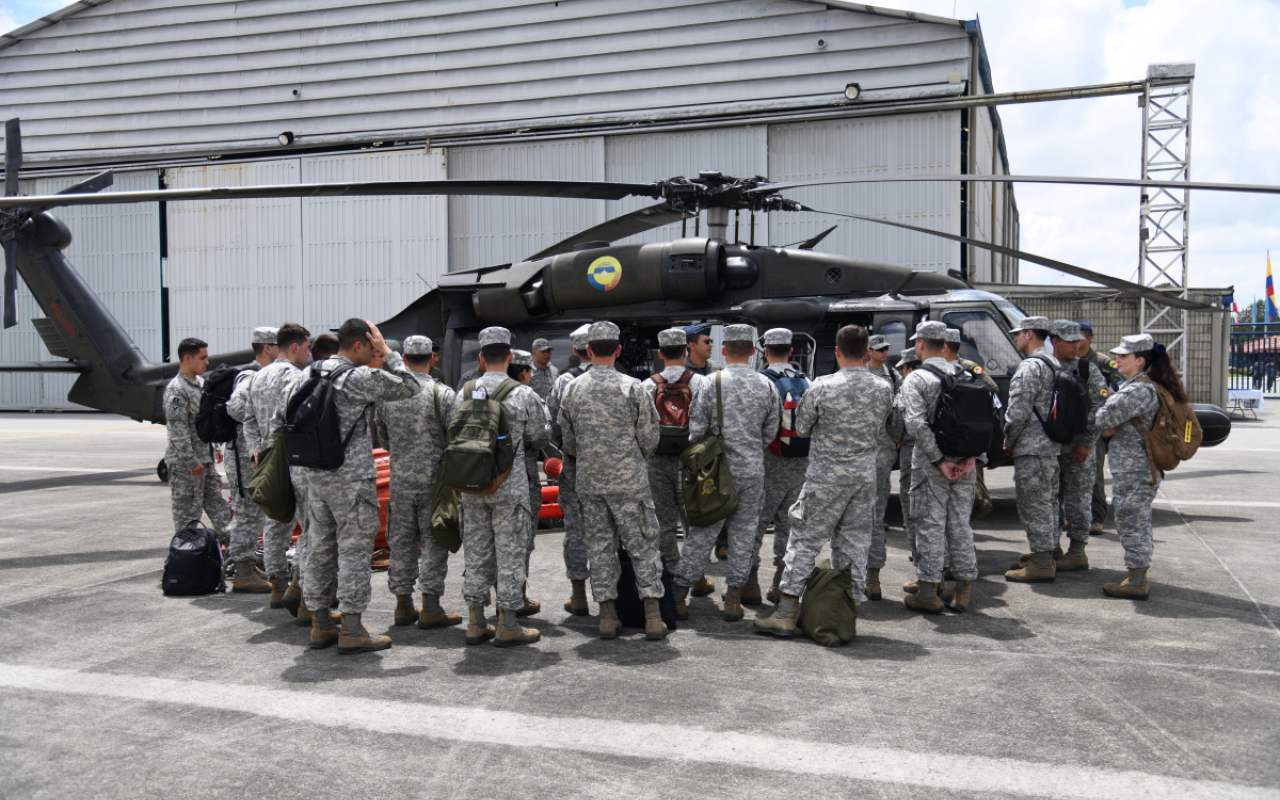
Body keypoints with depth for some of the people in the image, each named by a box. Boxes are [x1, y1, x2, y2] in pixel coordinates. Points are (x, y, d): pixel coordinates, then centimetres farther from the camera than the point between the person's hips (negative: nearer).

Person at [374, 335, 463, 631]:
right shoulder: (442, 394, -12)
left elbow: (381, 438, 11)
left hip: (399, 479, 4)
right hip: (434, 479, -4)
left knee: (402, 541, 13)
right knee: (433, 542, 3)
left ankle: (403, 606, 20)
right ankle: (430, 608, 4)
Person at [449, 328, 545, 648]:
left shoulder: (463, 393, 4)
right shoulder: (522, 394, -9)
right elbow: (539, 437, 0)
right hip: (509, 482, -4)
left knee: (476, 551, 12)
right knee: (510, 551, 2)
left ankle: (476, 624, 19)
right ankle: (508, 626, 6)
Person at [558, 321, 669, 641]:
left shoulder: (572, 389, 2)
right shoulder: (632, 387, -7)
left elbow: (568, 443, 10)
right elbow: (649, 440, -4)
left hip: (589, 482, 3)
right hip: (628, 481, -3)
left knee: (599, 545, 10)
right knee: (642, 544, 3)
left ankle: (608, 616, 11)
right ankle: (652, 617, 3)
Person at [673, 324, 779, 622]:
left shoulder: (711, 383, -8)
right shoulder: (767, 386, 2)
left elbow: (696, 430, -7)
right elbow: (770, 433, 8)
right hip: (753, 470, 2)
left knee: (701, 534, 4)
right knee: (744, 533, 10)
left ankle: (679, 597, 8)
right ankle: (734, 598, 13)